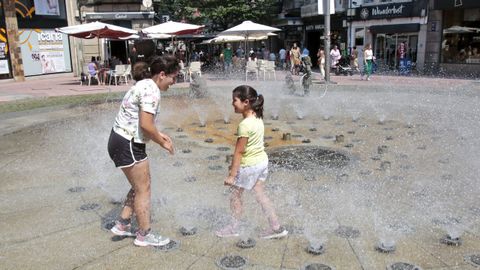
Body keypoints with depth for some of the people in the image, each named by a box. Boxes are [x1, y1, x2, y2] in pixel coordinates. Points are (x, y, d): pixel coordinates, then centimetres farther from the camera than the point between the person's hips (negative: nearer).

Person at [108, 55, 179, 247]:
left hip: (120, 141, 10)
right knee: (143, 189, 4)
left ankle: (122, 225, 30)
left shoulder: (144, 85, 13)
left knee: (139, 186, 20)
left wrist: (159, 135, 13)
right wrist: (163, 143, -11)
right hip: (128, 145, -10)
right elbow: (146, 125, -25)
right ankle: (144, 235, 18)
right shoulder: (151, 90, -19)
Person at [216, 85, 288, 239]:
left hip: (249, 165, -8)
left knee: (235, 194, 10)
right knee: (260, 194, 16)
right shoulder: (258, 118, 2)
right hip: (262, 161, 8)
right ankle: (276, 228, 20)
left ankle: (234, 229, 24)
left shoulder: (245, 125, -23)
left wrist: (232, 175, -16)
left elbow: (239, 151, -21)